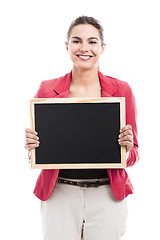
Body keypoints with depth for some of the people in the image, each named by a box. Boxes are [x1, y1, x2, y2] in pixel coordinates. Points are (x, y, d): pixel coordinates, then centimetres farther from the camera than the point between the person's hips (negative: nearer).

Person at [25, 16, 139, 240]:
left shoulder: (121, 90, 1)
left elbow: (133, 156, 6)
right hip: (59, 195, 0)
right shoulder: (47, 89, 2)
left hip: (107, 196, 0)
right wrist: (31, 145, -13)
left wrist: (127, 149, -16)